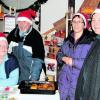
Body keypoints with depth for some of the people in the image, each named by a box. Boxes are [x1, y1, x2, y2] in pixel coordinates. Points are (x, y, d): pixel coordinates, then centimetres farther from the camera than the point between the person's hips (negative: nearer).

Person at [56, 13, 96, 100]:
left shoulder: (91, 41, -12)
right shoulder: (68, 40, 8)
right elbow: (59, 54, 15)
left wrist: (73, 62, -20)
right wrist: (63, 58, -8)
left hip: (80, 83, -5)